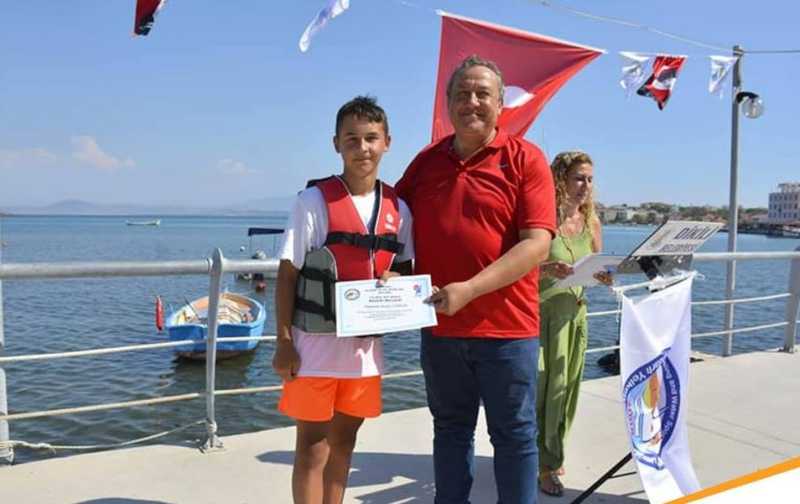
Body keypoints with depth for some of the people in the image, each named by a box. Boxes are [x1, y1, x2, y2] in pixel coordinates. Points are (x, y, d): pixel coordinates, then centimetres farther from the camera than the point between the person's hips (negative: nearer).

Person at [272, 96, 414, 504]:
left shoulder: (397, 208, 3)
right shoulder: (314, 200, -9)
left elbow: (405, 268, 13)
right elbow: (287, 274, -8)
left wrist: (394, 278, -12)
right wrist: (284, 342, -12)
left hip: (366, 344, 4)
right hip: (315, 343, -4)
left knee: (343, 443, 18)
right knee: (313, 448, 6)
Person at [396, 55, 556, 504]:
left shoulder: (525, 159, -5)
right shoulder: (426, 161, 7)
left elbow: (537, 245, -14)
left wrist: (469, 289, -22)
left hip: (507, 328, -4)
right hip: (440, 327, 4)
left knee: (515, 435, 10)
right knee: (451, 431, 18)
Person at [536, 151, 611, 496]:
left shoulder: (591, 222, 4)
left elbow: (598, 268, 13)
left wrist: (605, 275, -10)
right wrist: (549, 269, -32)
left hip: (573, 312, 6)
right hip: (539, 311, -5)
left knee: (567, 385, 11)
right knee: (543, 384, -4)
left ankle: (551, 454, 30)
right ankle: (545, 464, 11)